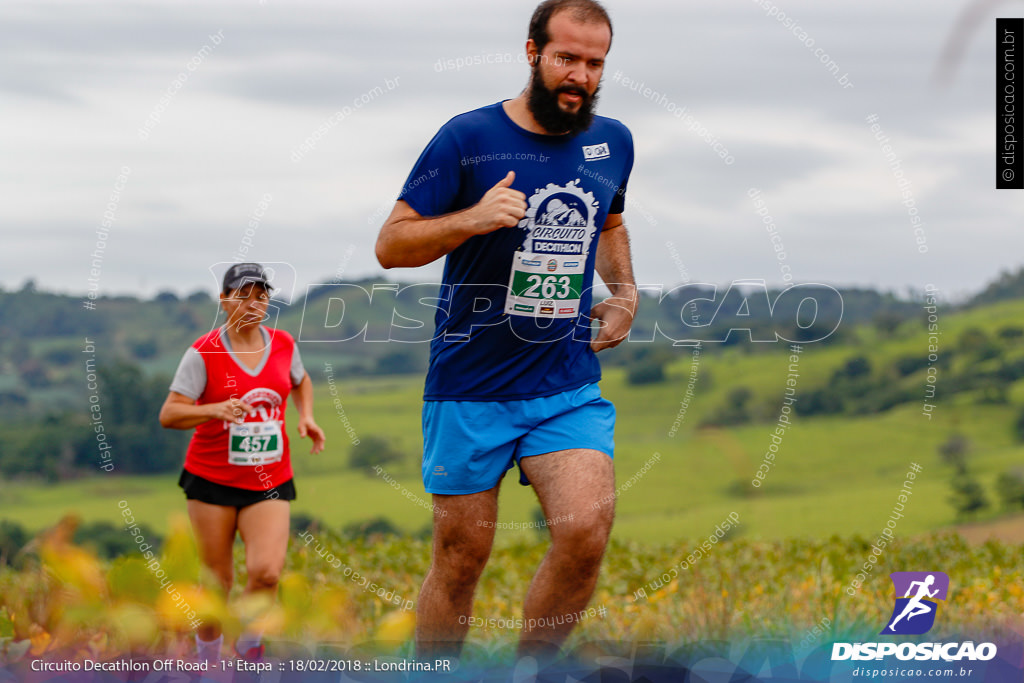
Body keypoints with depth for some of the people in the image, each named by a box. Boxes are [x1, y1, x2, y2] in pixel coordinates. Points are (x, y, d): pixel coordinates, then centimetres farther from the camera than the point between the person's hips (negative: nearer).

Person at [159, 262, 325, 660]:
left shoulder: (283, 345, 4)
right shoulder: (203, 353, -8)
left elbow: (300, 381, 26)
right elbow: (169, 414, -13)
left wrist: (306, 417, 8)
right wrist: (216, 410, -29)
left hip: (269, 481, 2)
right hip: (212, 479, -2)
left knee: (266, 571, -16)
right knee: (216, 580, 3)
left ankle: (249, 643, 12)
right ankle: (208, 660, 26)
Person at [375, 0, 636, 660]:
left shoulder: (613, 142, 8)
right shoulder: (468, 137, -8)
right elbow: (390, 245, -7)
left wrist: (626, 292, 15)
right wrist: (472, 218, -23)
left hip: (570, 385, 3)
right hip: (471, 387, -3)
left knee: (587, 534, -16)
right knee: (461, 558, 3)